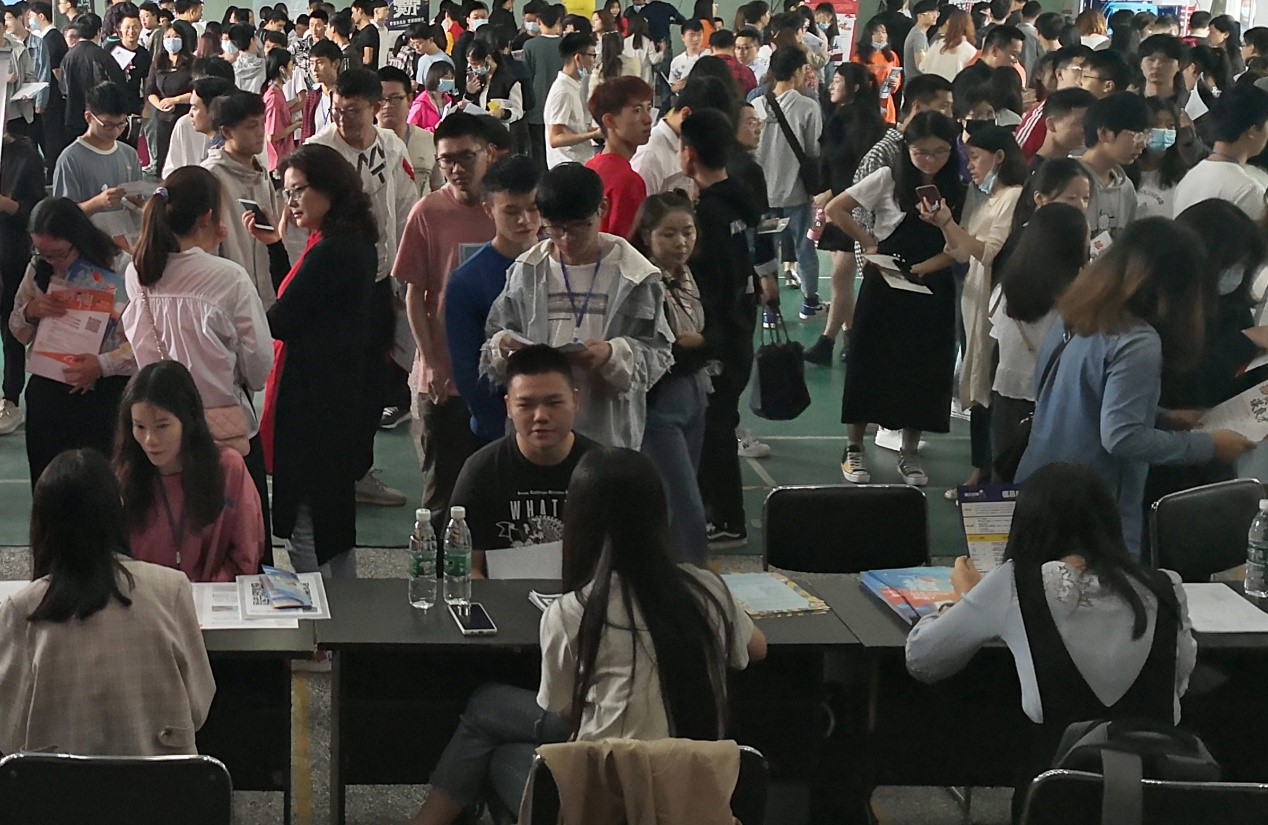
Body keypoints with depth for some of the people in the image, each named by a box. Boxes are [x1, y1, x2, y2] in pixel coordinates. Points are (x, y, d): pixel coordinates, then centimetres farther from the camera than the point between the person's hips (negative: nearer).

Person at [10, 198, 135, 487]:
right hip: (47, 394, 5)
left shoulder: (120, 268, -11)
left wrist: (102, 365, -24)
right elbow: (18, 332, 15)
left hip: (105, 393, -5)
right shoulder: (38, 270, 6)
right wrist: (31, 311, -7)